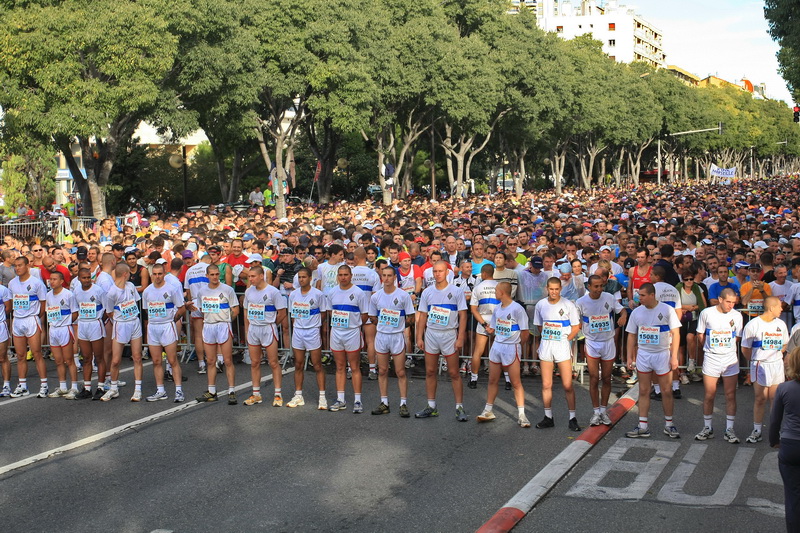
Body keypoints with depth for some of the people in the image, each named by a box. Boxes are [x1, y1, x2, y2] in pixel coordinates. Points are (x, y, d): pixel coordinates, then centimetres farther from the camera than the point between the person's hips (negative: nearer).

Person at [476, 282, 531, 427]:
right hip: (496, 346, 7)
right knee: (492, 380, 11)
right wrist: (490, 330, 4)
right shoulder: (497, 309, 9)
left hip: (512, 348, -7)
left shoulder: (517, 309, -14)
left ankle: (521, 415, 3)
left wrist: (516, 344, 0)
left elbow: (525, 333, -9)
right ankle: (488, 411, 21)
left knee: (516, 383, -2)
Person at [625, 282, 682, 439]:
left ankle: (669, 424, 17)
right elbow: (632, 335, 9)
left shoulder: (667, 310, -8)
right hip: (643, 354, 3)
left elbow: (675, 333, -7)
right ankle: (643, 427, 10)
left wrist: (674, 356, -11)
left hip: (662, 354, -3)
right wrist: (630, 357, 4)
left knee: (667, 391, 3)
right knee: (643, 391, 5)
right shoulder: (636, 312, 3)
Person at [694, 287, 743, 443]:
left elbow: (737, 337, 11)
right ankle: (707, 428, 17)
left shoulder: (737, 316, -1)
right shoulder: (706, 313, -5)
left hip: (730, 359, 1)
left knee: (731, 395, 3)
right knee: (709, 395, 4)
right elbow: (700, 336, 5)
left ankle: (729, 430, 12)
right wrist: (711, 348, 3)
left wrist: (725, 347, 6)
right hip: (711, 358, -1)